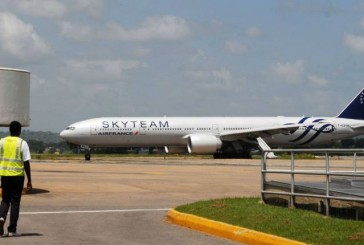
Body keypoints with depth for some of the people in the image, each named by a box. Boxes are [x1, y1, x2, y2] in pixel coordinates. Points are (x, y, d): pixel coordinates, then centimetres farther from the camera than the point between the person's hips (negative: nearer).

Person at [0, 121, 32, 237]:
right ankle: (12, 230, 6)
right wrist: (29, 181, -2)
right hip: (17, 175, -2)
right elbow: (26, 163, -8)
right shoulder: (22, 143, -5)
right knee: (15, 201, 6)